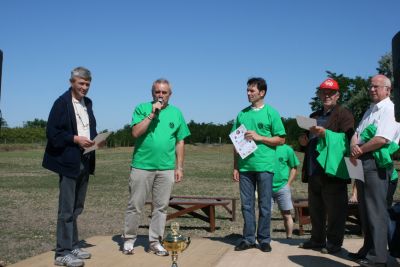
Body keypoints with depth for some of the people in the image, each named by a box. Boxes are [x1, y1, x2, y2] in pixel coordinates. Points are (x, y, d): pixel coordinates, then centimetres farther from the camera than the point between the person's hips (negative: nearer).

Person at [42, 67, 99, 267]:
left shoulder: (88, 103, 14)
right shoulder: (62, 102, -8)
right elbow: (52, 132, -12)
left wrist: (95, 139, 1)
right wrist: (75, 139, -20)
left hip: (85, 161, 8)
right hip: (68, 161, -7)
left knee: (76, 208, 14)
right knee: (66, 209, -4)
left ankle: (72, 246, 25)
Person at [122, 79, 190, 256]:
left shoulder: (176, 113, 8)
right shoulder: (142, 108, 2)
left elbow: (180, 142, 9)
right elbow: (135, 133, -10)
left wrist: (179, 167, 5)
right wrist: (152, 114, -15)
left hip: (166, 168, 3)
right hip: (142, 166, -2)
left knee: (161, 207, 8)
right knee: (135, 206, 5)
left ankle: (155, 242, 19)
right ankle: (129, 240, 20)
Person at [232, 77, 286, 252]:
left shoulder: (271, 113, 2)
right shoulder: (242, 114, 11)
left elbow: (281, 139, 0)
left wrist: (259, 137, -12)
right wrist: (235, 167, 8)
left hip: (264, 166, -3)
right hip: (245, 166, 3)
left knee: (265, 205, 4)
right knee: (246, 204, 7)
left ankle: (264, 239, 15)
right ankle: (248, 239, 17)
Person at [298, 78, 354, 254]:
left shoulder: (344, 114, 0)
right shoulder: (314, 116, 23)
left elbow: (347, 139, -14)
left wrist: (326, 133, -24)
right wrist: (304, 142, 9)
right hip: (314, 171, 7)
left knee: (334, 209, -1)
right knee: (315, 208, 13)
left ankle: (334, 243, 9)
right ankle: (317, 240, 24)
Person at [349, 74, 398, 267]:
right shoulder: (370, 110, 21)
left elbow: (382, 139, -21)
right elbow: (356, 133, 17)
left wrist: (360, 150, -10)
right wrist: (354, 146, -5)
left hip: (376, 164, -9)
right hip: (362, 163, 9)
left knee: (376, 211, -6)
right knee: (365, 209, 15)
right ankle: (368, 249, 25)